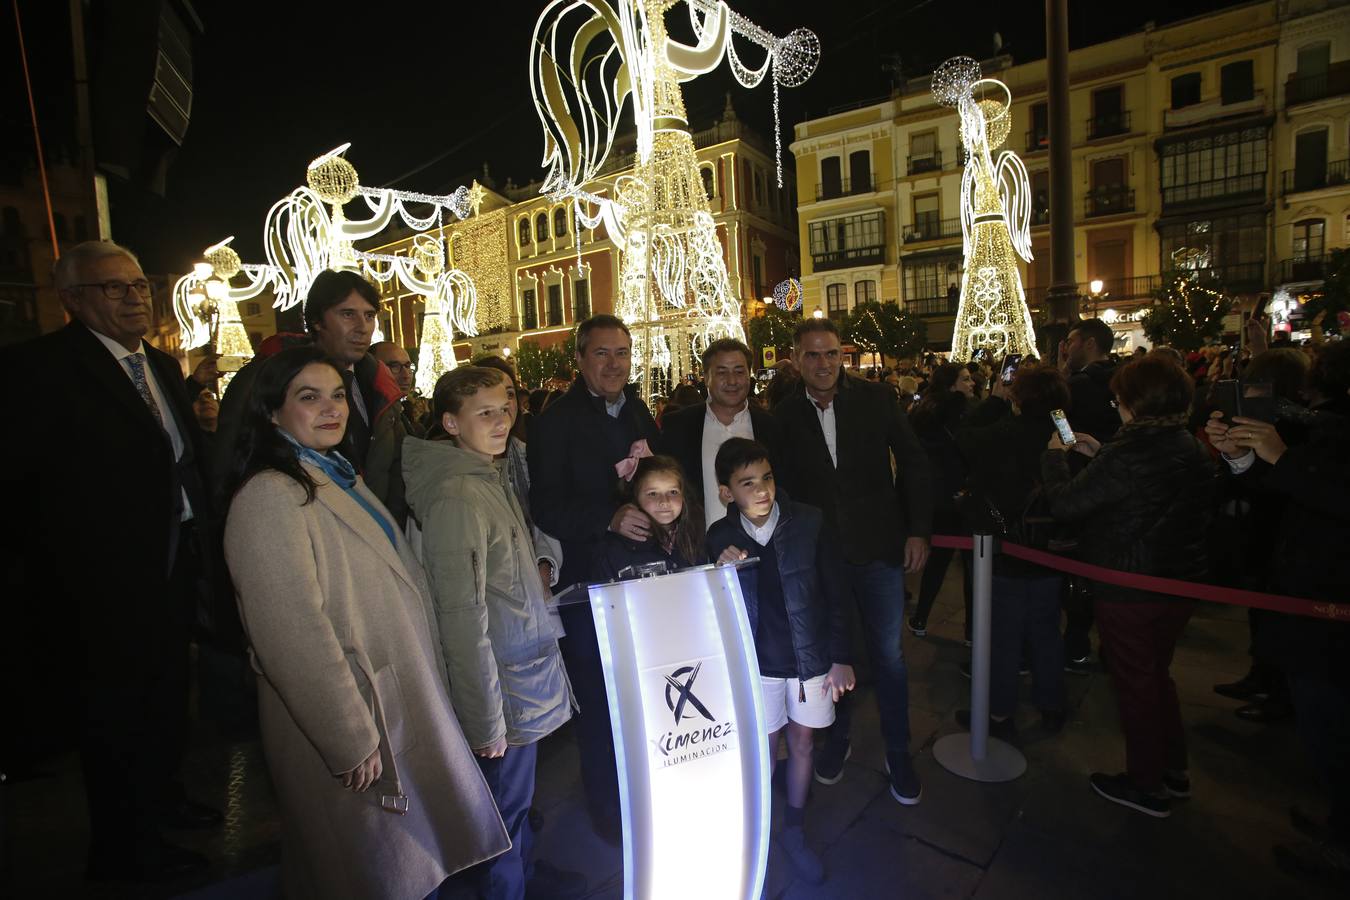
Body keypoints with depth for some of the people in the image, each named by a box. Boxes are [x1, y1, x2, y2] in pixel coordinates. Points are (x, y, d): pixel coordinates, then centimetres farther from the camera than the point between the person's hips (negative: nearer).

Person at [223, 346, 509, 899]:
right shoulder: (270, 496, -21)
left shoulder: (338, 476, 8)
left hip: (400, 701, 8)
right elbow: (295, 635, -25)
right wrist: (352, 742, -21)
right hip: (350, 724, -8)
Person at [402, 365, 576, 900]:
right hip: (509, 687, -9)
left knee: (519, 803, 25)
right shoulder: (457, 497, -22)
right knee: (508, 810, 11)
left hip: (533, 672, 9)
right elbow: (462, 616, -23)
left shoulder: (492, 476, 7)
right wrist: (486, 719, -20)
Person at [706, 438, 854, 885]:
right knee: (766, 748, 12)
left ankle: (795, 832, 37)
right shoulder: (720, 537, -12)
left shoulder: (808, 522, -14)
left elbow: (833, 593, -6)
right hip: (758, 661, 0)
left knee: (802, 743, 15)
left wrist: (840, 657, -4)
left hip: (810, 655, 1)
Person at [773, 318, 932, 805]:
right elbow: (779, 485, 0)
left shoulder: (876, 399, -5)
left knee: (889, 655, 10)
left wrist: (918, 530, -4)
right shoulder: (784, 415, -4)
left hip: (878, 549, 0)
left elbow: (914, 462, 1)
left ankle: (898, 752, 31)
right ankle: (836, 738, 39)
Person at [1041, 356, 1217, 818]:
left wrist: (1055, 456, -7)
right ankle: (1173, 769, 40)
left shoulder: (1127, 454, -26)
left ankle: (1146, 785, 26)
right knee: (1156, 675, 25)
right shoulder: (1194, 449, 2)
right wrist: (1100, 454, 12)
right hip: (1181, 584, 8)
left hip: (1129, 591, -8)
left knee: (1135, 684, 10)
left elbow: (1065, 505, -22)